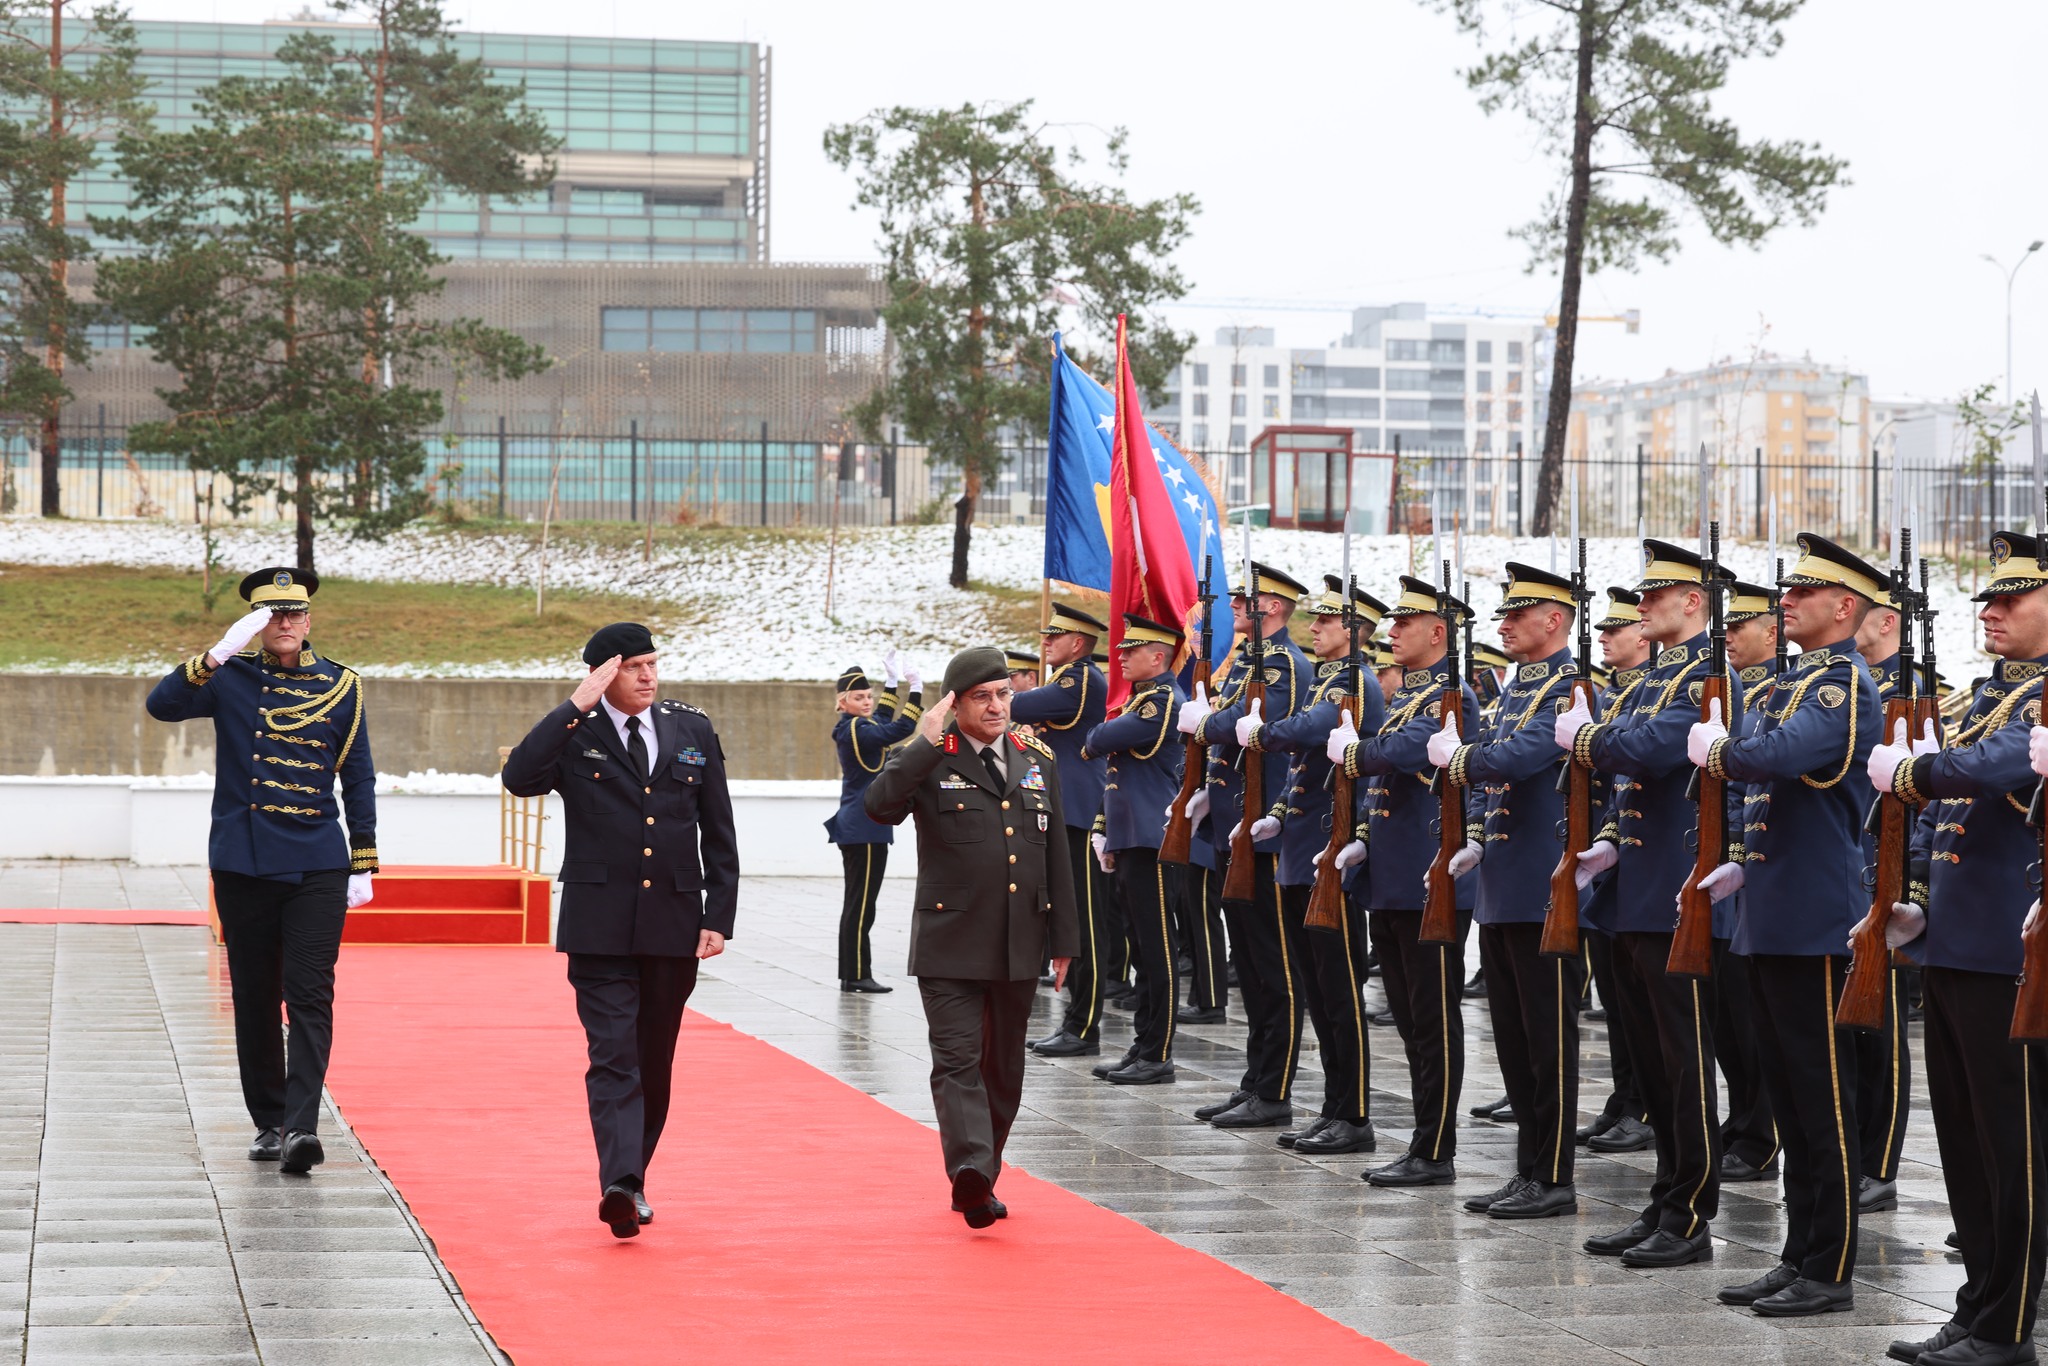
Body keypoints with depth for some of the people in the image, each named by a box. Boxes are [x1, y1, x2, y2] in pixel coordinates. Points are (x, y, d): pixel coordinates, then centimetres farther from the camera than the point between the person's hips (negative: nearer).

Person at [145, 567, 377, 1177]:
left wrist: (363, 866, 7)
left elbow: (359, 779, 10)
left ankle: (301, 1126, -17)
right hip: (243, 866, 1)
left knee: (310, 996, -11)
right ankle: (268, 1122, 19)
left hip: (318, 866, 0)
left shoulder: (341, 686, 6)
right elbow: (162, 705, -14)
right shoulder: (230, 677, 3)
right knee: (255, 999, 8)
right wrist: (218, 654, -26)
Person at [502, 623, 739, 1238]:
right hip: (600, 926, -4)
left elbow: (719, 834, 11)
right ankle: (620, 1183, -22)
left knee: (654, 1062, 11)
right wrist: (576, 706, -19)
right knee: (613, 1055, -13)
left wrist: (719, 916, 3)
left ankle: (631, 1179, 23)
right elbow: (519, 777, -21)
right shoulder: (574, 734, 0)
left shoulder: (693, 731, 9)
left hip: (673, 926, 4)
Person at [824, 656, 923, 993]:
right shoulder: (856, 730, -15)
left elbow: (883, 721, 32)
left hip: (854, 827, 10)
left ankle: (851, 974, 16)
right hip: (866, 829, -10)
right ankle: (857, 975, -5)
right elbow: (900, 729, -26)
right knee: (861, 904, -7)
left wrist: (892, 683, 28)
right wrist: (915, 689, -24)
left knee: (856, 904, 13)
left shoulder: (851, 728, 12)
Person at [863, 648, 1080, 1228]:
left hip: (1019, 947, 5)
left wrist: (1063, 939, 11)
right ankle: (971, 1171, -24)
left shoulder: (1038, 759, 11)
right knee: (958, 1060, -12)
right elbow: (880, 804, -23)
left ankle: (980, 1183, 21)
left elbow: (1056, 855, 14)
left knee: (1004, 1066, 11)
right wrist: (927, 743, -22)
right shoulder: (929, 759, -3)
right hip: (951, 945, -5)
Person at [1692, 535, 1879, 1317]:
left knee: (1822, 1101, -3)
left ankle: (1830, 1274, 2)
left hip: (1815, 923, -9)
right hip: (1770, 920, 9)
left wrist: (1715, 750, -11)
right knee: (1789, 1100, 13)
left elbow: (1780, 756, -29)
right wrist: (1744, 868, 13)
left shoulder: (1844, 686, -13)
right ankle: (1798, 1258, 19)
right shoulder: (1795, 681, 16)